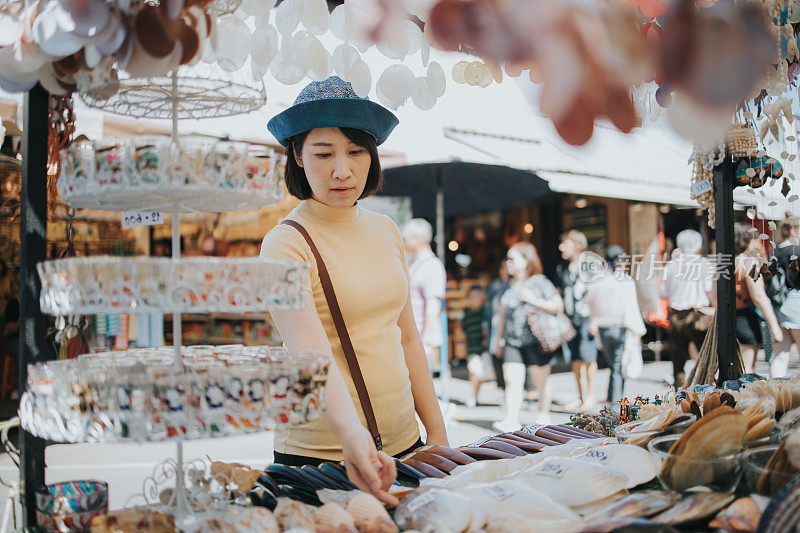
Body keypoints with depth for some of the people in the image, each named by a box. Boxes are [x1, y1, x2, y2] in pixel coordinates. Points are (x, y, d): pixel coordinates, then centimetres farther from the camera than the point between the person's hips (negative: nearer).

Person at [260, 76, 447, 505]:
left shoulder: (385, 231, 6)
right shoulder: (285, 244, -14)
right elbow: (310, 354, -28)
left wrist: (437, 431, 8)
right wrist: (351, 432, -44)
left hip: (402, 444, 6)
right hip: (318, 454, -6)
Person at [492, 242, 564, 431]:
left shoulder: (540, 283, -1)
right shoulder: (509, 286, 14)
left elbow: (559, 306, -3)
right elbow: (503, 315, 21)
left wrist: (535, 301, -13)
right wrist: (499, 339, 20)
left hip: (536, 342, -4)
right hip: (511, 342, 4)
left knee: (541, 382, 6)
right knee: (512, 380, -9)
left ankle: (544, 414, 24)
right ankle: (511, 420, -13)